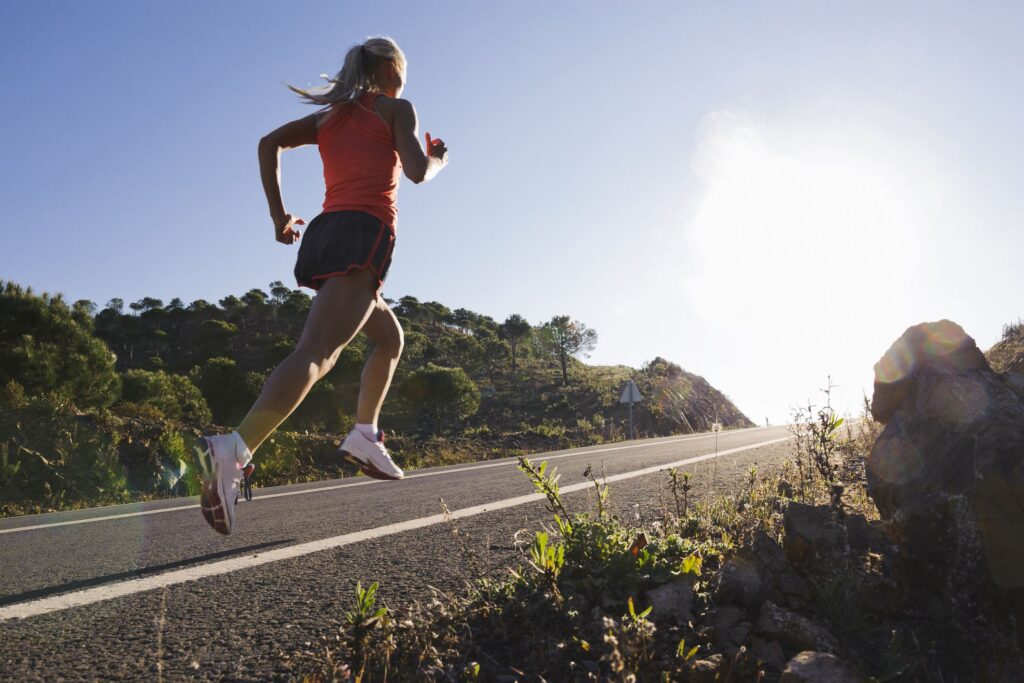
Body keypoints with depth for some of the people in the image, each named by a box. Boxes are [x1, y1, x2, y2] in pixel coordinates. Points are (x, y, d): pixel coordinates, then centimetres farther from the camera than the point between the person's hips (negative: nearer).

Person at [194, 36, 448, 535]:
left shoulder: (330, 115, 24)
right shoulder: (397, 108, 10)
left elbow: (270, 143, 12)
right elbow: (418, 171, -3)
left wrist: (278, 215, 12)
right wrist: (440, 159, 20)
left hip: (323, 233, 8)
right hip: (364, 235, -8)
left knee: (390, 337, 23)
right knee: (315, 352, -22)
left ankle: (364, 437, 15)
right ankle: (234, 449, -39)